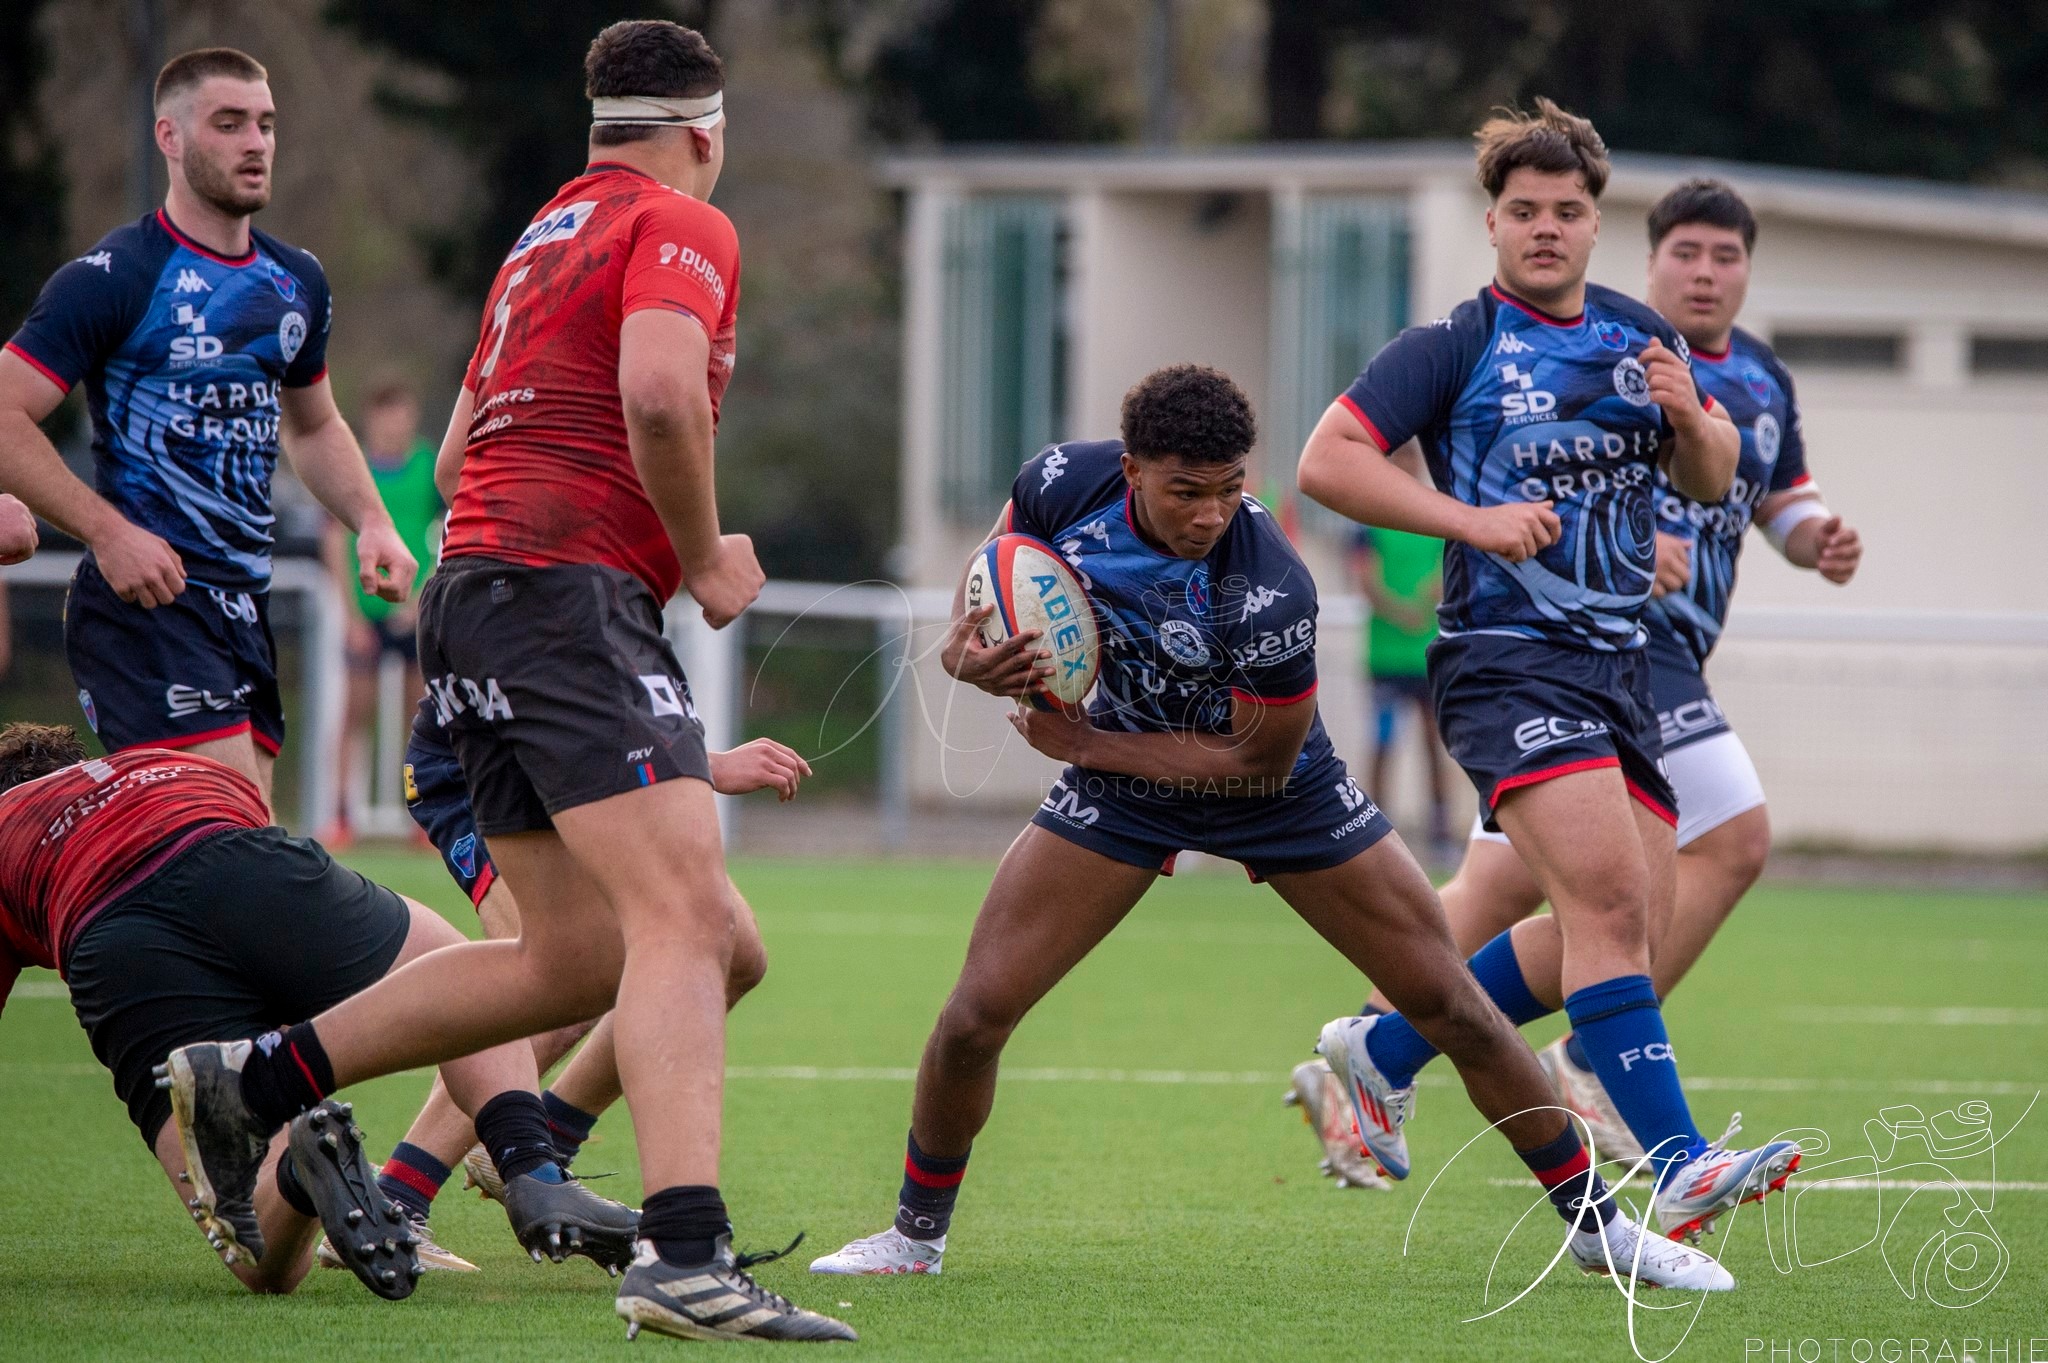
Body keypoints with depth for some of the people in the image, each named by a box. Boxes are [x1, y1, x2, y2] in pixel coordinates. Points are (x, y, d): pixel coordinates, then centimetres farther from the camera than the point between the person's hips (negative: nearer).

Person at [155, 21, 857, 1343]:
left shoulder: (547, 234, 25)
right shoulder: (682, 228, -2)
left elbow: (461, 447, 29)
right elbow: (659, 394, -22)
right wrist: (704, 555, -8)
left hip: (475, 584, 9)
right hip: (573, 591, -9)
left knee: (577, 957, 12)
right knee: (686, 919, -20)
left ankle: (256, 1081, 14)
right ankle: (685, 1256, -35)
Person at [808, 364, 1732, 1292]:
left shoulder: (1268, 594, -36)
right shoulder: (1066, 484, -24)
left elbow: (1262, 761, -23)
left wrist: (1083, 744, -22)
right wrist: (966, 647, -21)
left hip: (1274, 795, -2)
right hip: (1119, 778, 3)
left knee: (1450, 1003, -2)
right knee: (975, 1014, -8)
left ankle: (1593, 1219, 15)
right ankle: (917, 1231, 17)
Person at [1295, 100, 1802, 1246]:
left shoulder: (1638, 335, 14)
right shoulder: (1459, 345, -3)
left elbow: (1714, 479, 20)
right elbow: (1327, 461, -8)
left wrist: (1688, 417, -3)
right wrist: (1469, 517, -18)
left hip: (1624, 665, 7)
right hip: (1508, 662, -7)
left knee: (1626, 936, 6)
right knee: (1607, 891, -23)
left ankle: (1385, 1047, 23)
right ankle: (1677, 1166, -30)